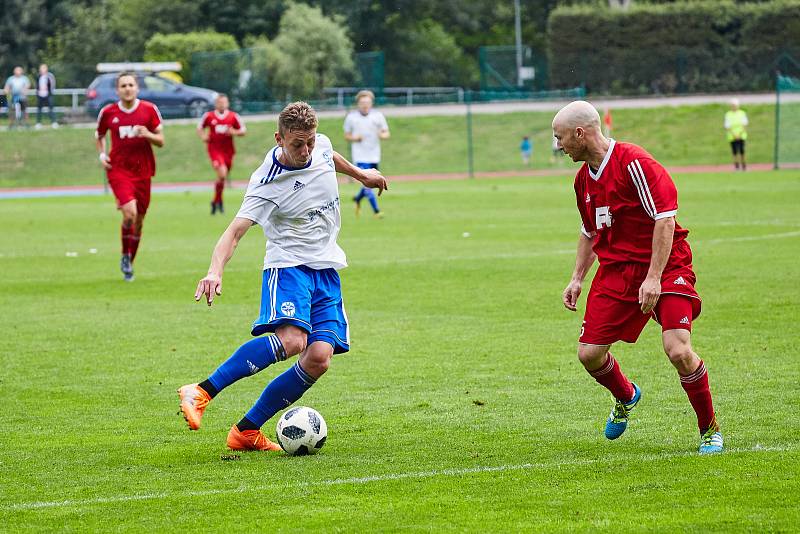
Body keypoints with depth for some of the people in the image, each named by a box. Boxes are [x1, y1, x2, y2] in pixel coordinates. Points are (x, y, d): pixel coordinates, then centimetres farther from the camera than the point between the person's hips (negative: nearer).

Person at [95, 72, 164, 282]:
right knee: (130, 212, -23)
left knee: (138, 219, 8)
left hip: (142, 172, 2)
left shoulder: (149, 110, 0)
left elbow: (161, 141, 4)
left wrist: (147, 135, -17)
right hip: (118, 169, -2)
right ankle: (125, 255, 0)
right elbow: (99, 135, 20)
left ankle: (129, 264, 26)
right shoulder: (108, 112, 1)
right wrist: (102, 155, 3)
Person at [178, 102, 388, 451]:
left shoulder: (321, 145, 0)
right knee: (291, 339, -33)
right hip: (289, 264, -6)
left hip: (327, 269, 6)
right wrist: (215, 271, -45)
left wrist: (360, 175, 43)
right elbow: (236, 230, -28)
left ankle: (247, 431, -6)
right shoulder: (268, 184, -19)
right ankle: (202, 392, -30)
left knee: (319, 358, -12)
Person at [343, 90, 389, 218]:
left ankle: (358, 199, 44)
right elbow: (346, 135, 8)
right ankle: (376, 211, -14)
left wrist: (382, 135, -17)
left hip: (374, 156, 3)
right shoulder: (351, 117, -1)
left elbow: (386, 133, 6)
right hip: (360, 157, -3)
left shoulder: (378, 116, 2)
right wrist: (354, 138, -14)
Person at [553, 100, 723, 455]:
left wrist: (654, 278, -24)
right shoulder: (584, 178, 10)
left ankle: (710, 429, -1)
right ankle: (625, 398, 31)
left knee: (678, 350, -22)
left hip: (664, 265, -7)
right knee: (589, 354, -3)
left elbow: (665, 219, -20)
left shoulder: (633, 163, -17)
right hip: (615, 269, 7)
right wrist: (577, 278, 16)